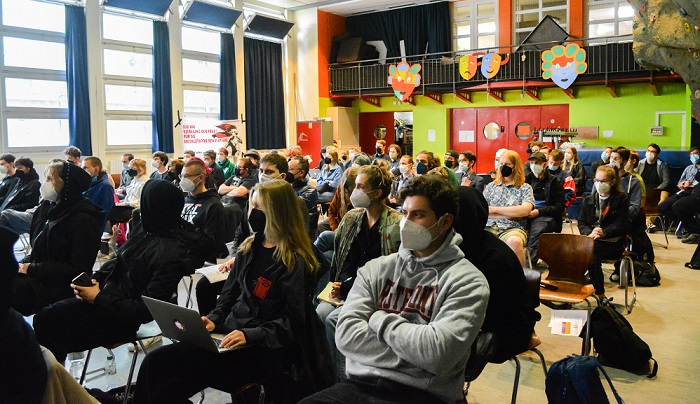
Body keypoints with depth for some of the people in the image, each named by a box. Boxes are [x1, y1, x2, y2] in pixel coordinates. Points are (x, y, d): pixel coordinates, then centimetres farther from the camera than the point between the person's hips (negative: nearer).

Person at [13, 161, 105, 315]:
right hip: (38, 277, 8)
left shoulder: (82, 220, -13)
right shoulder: (47, 209, 12)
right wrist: (24, 265, -2)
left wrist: (32, 268, -13)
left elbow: (78, 270, -17)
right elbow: (37, 251, 19)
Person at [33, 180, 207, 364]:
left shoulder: (171, 254, -28)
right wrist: (93, 279, -2)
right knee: (44, 318, 10)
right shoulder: (144, 228, -1)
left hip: (123, 317, -8)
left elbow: (147, 310, -25)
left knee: (59, 338, -8)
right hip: (105, 293, 9)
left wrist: (99, 299, -19)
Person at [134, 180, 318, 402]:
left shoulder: (294, 261, -10)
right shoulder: (249, 247, 13)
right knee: (155, 361, -15)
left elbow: (294, 322, -13)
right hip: (229, 334, 7)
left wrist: (251, 335, -21)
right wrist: (214, 319, 1)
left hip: (262, 349, -7)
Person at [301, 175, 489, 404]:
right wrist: (412, 351, -10)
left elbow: (438, 353, -17)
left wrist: (380, 320, -5)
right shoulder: (376, 269, 9)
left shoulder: (467, 281, -4)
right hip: (360, 384, 3)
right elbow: (346, 334, -2)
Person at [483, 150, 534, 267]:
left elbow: (526, 210, -5)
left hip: (513, 228, -2)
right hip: (489, 227, 2)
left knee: (514, 242, -39)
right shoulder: (491, 186, 22)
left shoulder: (525, 188, 14)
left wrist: (495, 209, -7)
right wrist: (509, 214, -3)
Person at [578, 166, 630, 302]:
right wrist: (589, 233, -11)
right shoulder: (588, 200, 19)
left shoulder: (621, 199, 6)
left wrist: (603, 232, -19)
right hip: (591, 240, 4)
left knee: (591, 249, -34)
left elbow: (621, 225, -5)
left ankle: (600, 294, -23)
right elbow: (581, 223, 11)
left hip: (613, 242, -4)